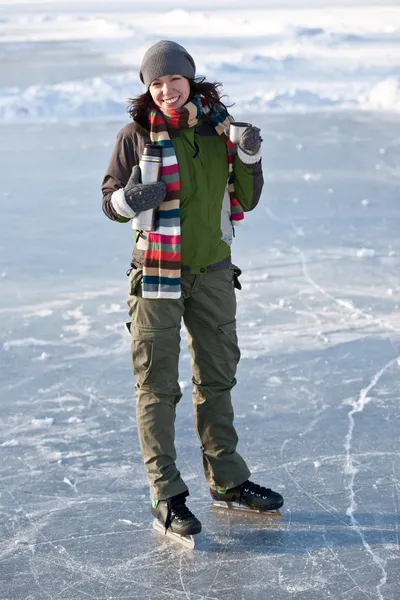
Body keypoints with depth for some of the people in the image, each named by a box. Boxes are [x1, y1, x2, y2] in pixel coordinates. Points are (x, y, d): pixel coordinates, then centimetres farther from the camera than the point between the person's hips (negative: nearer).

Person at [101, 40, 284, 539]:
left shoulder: (219, 126, 4)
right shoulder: (137, 134, -6)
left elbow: (244, 201, 7)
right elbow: (110, 202, -2)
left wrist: (248, 159, -10)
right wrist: (128, 199, -24)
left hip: (213, 269, 4)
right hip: (157, 271, -4)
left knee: (217, 376, 16)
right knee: (157, 385, -1)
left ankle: (226, 479, 30)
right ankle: (166, 494, 8)